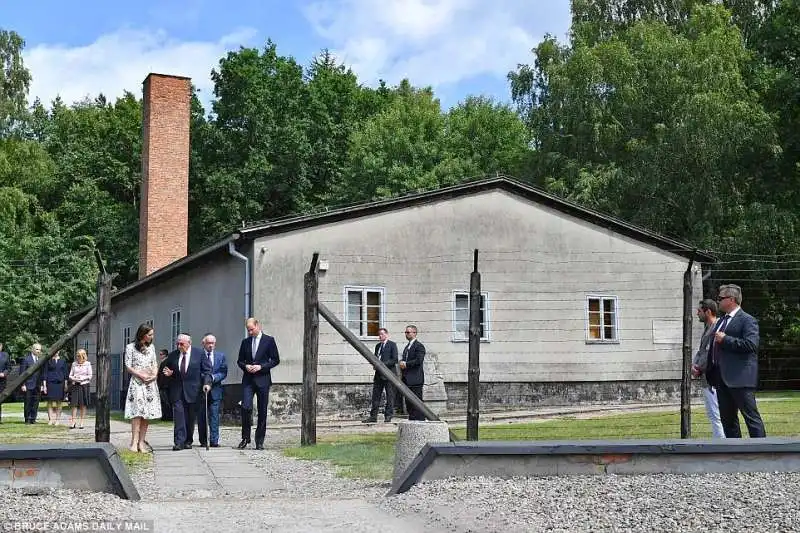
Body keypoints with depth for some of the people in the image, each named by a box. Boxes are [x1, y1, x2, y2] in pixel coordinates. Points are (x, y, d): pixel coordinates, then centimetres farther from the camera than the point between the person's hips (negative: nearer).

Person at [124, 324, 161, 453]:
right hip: (137, 382, -5)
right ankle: (134, 442, -15)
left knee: (148, 413, 0)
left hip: (150, 383, 5)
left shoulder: (151, 347, 14)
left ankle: (142, 442, 3)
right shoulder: (130, 347, 0)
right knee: (137, 412, -13)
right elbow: (128, 366, -4)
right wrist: (141, 375, -13)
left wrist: (154, 374, -4)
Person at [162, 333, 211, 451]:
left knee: (191, 417, 6)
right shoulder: (172, 355, 7)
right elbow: (167, 369, 19)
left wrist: (206, 383, -13)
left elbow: (207, 370, 1)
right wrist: (168, 373, -4)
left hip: (192, 390, -1)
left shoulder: (199, 353, 0)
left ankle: (188, 441, 18)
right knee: (178, 415, -9)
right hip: (177, 391, 1)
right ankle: (178, 442, -11)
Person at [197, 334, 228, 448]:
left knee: (214, 416, -3)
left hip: (215, 390, 1)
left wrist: (213, 377, -10)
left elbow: (224, 373, 6)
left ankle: (214, 441, -3)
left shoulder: (220, 356, 11)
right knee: (201, 417, 4)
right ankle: (203, 441, 11)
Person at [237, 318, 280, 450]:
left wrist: (261, 367, -12)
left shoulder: (269, 340, 1)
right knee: (246, 408, -12)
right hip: (248, 379, 2)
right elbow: (240, 361, 17)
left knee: (262, 411, 2)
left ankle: (259, 441, 10)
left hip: (263, 379, -2)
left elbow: (275, 360, 0)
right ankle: (245, 438, 1)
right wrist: (245, 366, -5)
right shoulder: (245, 342, 11)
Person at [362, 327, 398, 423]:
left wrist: (383, 364, -16)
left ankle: (388, 416, 2)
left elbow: (394, 360, -8)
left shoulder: (392, 345, -1)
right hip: (378, 374, 7)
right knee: (375, 395, 5)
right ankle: (373, 416, 8)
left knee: (390, 396, -2)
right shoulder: (378, 346, 19)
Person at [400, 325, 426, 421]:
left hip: (415, 380, -9)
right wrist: (402, 363, 2)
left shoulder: (419, 346, -7)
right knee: (409, 404, 9)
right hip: (407, 380, 9)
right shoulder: (407, 347, 21)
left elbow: (419, 360, -18)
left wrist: (406, 364, -13)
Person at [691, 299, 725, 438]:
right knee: (711, 414, 16)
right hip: (707, 380, 11)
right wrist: (694, 365, 2)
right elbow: (701, 351, 19)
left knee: (716, 416, -10)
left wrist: (700, 369, -9)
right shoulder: (707, 329, 18)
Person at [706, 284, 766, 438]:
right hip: (721, 378, 9)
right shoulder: (721, 321, 20)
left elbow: (751, 344, -22)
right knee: (727, 419, 11)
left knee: (751, 416, -6)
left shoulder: (747, 320, -8)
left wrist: (725, 339, -17)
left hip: (740, 378, -9)